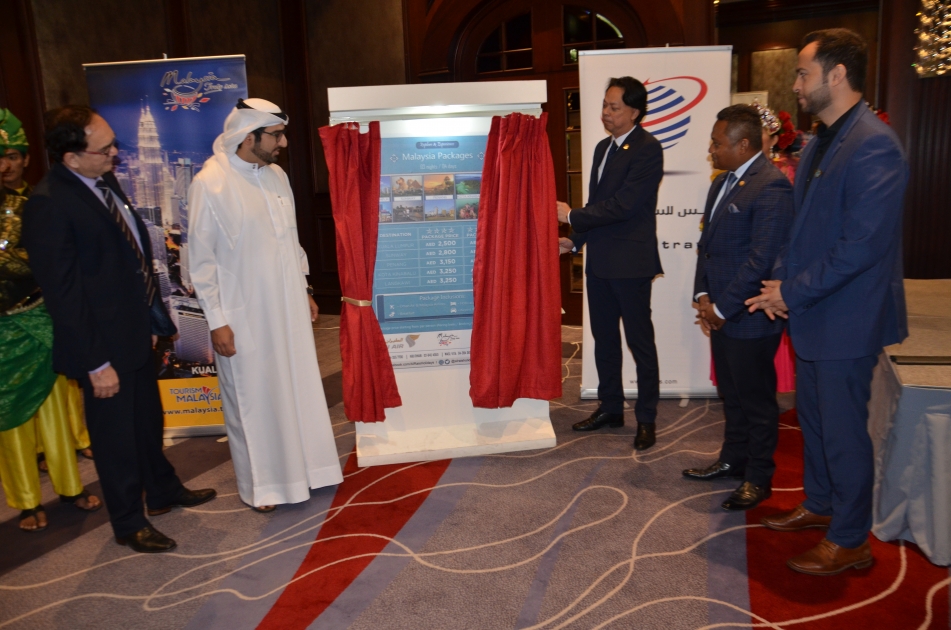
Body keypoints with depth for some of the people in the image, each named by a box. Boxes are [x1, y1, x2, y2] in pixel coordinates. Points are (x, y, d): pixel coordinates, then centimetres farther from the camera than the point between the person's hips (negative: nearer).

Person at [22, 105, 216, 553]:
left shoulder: (104, 182, 4)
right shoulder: (49, 205, -22)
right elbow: (62, 293, -21)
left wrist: (153, 316, 11)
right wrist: (96, 363, -19)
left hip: (137, 331, 8)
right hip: (104, 345, -8)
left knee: (148, 420, 25)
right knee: (116, 436, 11)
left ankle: (163, 491, 47)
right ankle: (129, 524, 32)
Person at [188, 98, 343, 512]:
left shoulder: (276, 175, 6)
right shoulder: (210, 184, -13)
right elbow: (201, 261, -11)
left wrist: (304, 291, 15)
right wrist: (216, 322, -12)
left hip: (288, 307, 6)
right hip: (244, 315, -6)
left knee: (298, 388, 14)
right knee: (251, 399, 8)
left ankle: (302, 467, 33)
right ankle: (260, 484, 26)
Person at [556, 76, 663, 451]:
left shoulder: (647, 150, -13)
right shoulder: (603, 147, 14)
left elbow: (622, 205, -20)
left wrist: (572, 216, -14)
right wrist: (575, 240, 11)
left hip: (630, 262, -8)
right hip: (600, 260, 9)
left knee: (639, 341, 2)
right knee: (604, 338, 15)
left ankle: (646, 419, 15)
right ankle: (610, 408, 29)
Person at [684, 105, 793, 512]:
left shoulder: (771, 187, -18)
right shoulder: (722, 183, 12)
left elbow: (762, 259, -22)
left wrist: (722, 308, -16)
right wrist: (702, 295, 2)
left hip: (749, 317, -9)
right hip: (719, 312, 9)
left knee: (757, 399, 7)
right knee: (731, 394, 21)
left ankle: (758, 478, 22)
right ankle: (733, 459, 37)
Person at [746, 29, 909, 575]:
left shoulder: (873, 146, -20)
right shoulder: (820, 144, 10)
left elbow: (861, 246, -25)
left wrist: (793, 292, -18)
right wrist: (783, 280, 1)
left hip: (846, 320, -9)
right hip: (812, 313, 9)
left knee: (843, 430, 4)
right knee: (813, 417, 21)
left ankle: (850, 542, 22)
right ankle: (820, 505, 41)